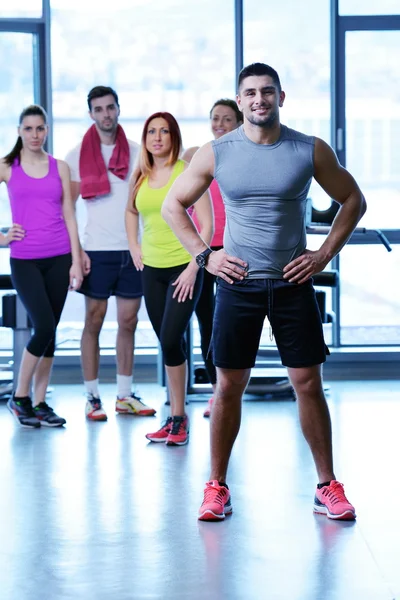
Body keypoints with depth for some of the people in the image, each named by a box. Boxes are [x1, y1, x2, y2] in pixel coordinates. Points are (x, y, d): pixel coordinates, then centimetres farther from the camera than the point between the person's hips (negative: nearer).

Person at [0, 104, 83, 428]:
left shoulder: (60, 167, 9)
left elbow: (69, 216, 7)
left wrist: (76, 261, 2)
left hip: (59, 258, 3)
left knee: (50, 332, 4)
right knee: (44, 328, -13)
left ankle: (40, 403, 13)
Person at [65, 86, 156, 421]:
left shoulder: (137, 152, 8)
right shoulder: (78, 155, 2)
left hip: (133, 249, 2)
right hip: (97, 251, -2)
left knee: (128, 323, 6)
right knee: (94, 321, 1)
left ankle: (125, 396, 14)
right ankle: (92, 397, 7)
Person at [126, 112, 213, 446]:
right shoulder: (140, 177, 7)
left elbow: (207, 224, -11)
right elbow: (132, 211, 27)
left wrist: (194, 267, -15)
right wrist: (134, 247, 13)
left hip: (184, 268, -5)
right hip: (152, 269, 6)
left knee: (171, 340, -13)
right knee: (167, 343, 10)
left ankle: (179, 417, 0)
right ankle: (176, 415, 19)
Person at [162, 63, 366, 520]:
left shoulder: (311, 150, -1)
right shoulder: (215, 153, 0)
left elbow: (352, 201, 8)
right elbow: (173, 205, 9)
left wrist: (324, 254, -1)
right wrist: (204, 255, 0)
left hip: (293, 283, 0)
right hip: (237, 284, 0)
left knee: (308, 384, 1)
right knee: (228, 387, 3)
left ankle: (327, 486, 12)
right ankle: (217, 487, 14)